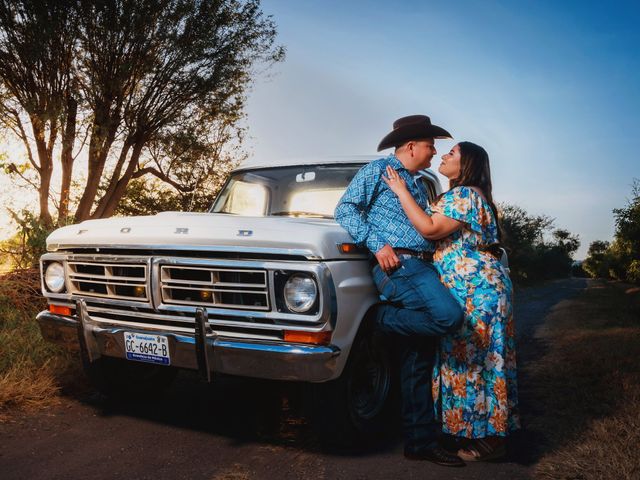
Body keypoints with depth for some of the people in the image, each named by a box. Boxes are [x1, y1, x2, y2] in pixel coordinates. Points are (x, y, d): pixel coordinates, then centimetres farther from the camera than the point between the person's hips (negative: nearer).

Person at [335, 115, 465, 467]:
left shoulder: (419, 187, 27)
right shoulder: (377, 170, 3)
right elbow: (344, 209, -5)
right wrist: (377, 245, -15)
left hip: (422, 266, 8)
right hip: (396, 265, -8)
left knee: (419, 360, 6)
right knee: (449, 315, -30)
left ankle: (420, 442, 13)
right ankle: (379, 319, -8)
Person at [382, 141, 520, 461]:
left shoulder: (465, 194, -11)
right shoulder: (463, 195, 21)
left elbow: (430, 229, -22)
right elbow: (441, 235, 21)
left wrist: (401, 191, -16)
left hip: (476, 292, -10)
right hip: (467, 291, 10)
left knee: (475, 360, -5)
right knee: (470, 360, 12)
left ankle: (490, 441, 3)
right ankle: (482, 432, 20)